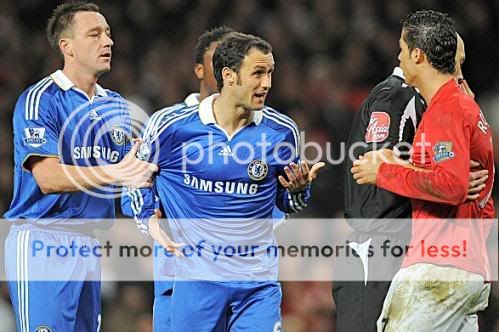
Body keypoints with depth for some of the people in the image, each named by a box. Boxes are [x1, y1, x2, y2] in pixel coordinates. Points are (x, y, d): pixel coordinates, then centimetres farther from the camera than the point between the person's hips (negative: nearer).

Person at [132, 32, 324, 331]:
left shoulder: (282, 131, 0)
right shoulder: (175, 127, -6)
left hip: (259, 281, 1)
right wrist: (149, 218, 0)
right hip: (197, 278, -1)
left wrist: (299, 190, -7)